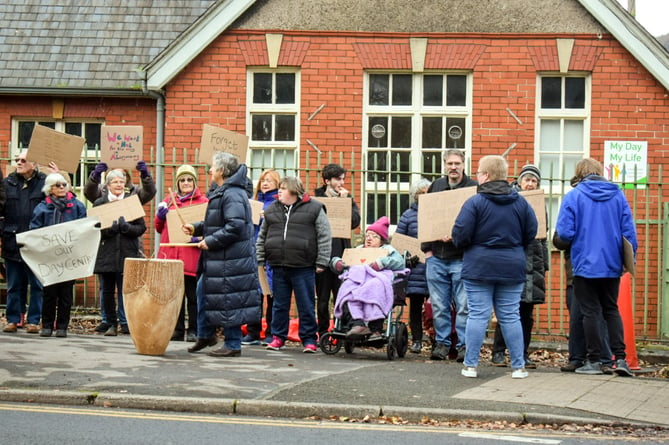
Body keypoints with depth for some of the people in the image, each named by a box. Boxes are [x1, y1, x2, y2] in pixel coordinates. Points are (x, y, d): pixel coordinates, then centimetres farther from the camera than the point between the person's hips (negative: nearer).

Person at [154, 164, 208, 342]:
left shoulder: (203, 201, 4)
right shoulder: (169, 201, 18)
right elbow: (159, 228, 23)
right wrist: (160, 216, 3)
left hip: (191, 256, -4)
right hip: (170, 255, 4)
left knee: (192, 295, -3)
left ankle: (193, 331, 3)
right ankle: (177, 330, 13)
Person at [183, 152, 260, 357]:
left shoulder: (232, 194, -18)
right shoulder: (223, 193, 16)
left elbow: (235, 226, -26)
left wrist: (210, 242, -20)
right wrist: (196, 228, 13)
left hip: (230, 260, -11)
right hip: (219, 258, 11)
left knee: (228, 301, -4)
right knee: (203, 290, 18)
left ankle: (233, 345, 4)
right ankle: (205, 335, 31)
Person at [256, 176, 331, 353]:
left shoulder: (314, 209, -1)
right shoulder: (271, 210, 13)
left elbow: (324, 237, -3)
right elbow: (262, 237, 19)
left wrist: (321, 262, -7)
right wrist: (260, 260, 12)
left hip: (303, 267, -4)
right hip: (278, 267, 4)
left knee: (306, 305, 2)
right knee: (280, 305, 11)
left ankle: (309, 339, 9)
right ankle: (278, 337, 21)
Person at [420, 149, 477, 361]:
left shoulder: (473, 188, -1)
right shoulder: (435, 187, 13)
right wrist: (427, 248, 8)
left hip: (462, 258, -4)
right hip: (436, 256, 4)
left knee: (464, 305, -3)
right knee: (439, 305, 7)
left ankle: (464, 345, 4)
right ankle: (442, 343, 16)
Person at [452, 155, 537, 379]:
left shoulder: (475, 202, -10)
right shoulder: (520, 202, 3)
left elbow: (461, 234, -13)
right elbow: (531, 233, 6)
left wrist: (459, 243, 9)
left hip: (479, 267, -3)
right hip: (512, 267, 3)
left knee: (477, 315, 0)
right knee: (510, 317, 8)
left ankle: (471, 365, 2)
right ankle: (518, 366, 8)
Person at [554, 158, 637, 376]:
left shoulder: (573, 196, -8)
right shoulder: (618, 195, 1)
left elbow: (564, 233, -13)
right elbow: (629, 231, 0)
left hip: (585, 264, -3)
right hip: (612, 265, 3)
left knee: (590, 312, 5)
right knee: (611, 310, 14)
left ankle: (594, 360, 7)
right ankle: (620, 357, 4)